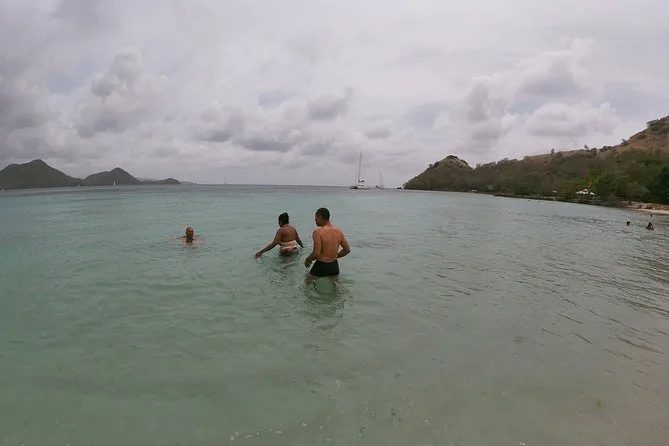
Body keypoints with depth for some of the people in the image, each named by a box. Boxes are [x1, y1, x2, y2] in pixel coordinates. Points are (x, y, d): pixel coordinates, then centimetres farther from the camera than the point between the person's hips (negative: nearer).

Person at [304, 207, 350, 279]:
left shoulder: (318, 232, -19)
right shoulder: (339, 231, 0)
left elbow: (316, 254, -24)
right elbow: (347, 250, 6)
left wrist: (307, 260, -5)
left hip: (321, 266, -5)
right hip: (334, 266, 5)